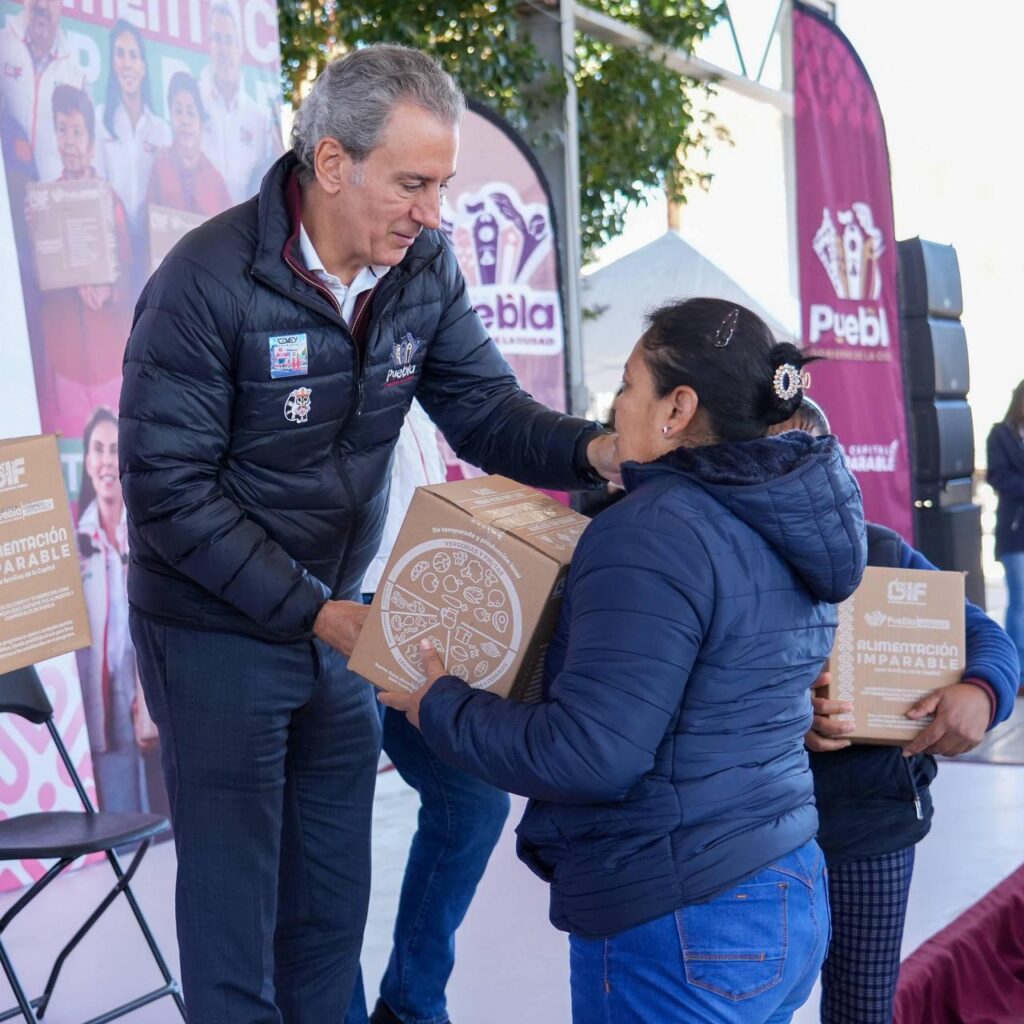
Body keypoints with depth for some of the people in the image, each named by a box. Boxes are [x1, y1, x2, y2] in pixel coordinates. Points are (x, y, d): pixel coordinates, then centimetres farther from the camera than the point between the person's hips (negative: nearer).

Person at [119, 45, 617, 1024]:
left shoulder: (424, 267, -5)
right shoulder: (207, 281, -22)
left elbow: (484, 409, -2)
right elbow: (167, 490, -21)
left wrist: (588, 447, -23)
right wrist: (308, 609, -23)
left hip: (337, 620, 5)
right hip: (218, 633, -5)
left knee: (334, 898, 16)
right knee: (235, 901, 5)